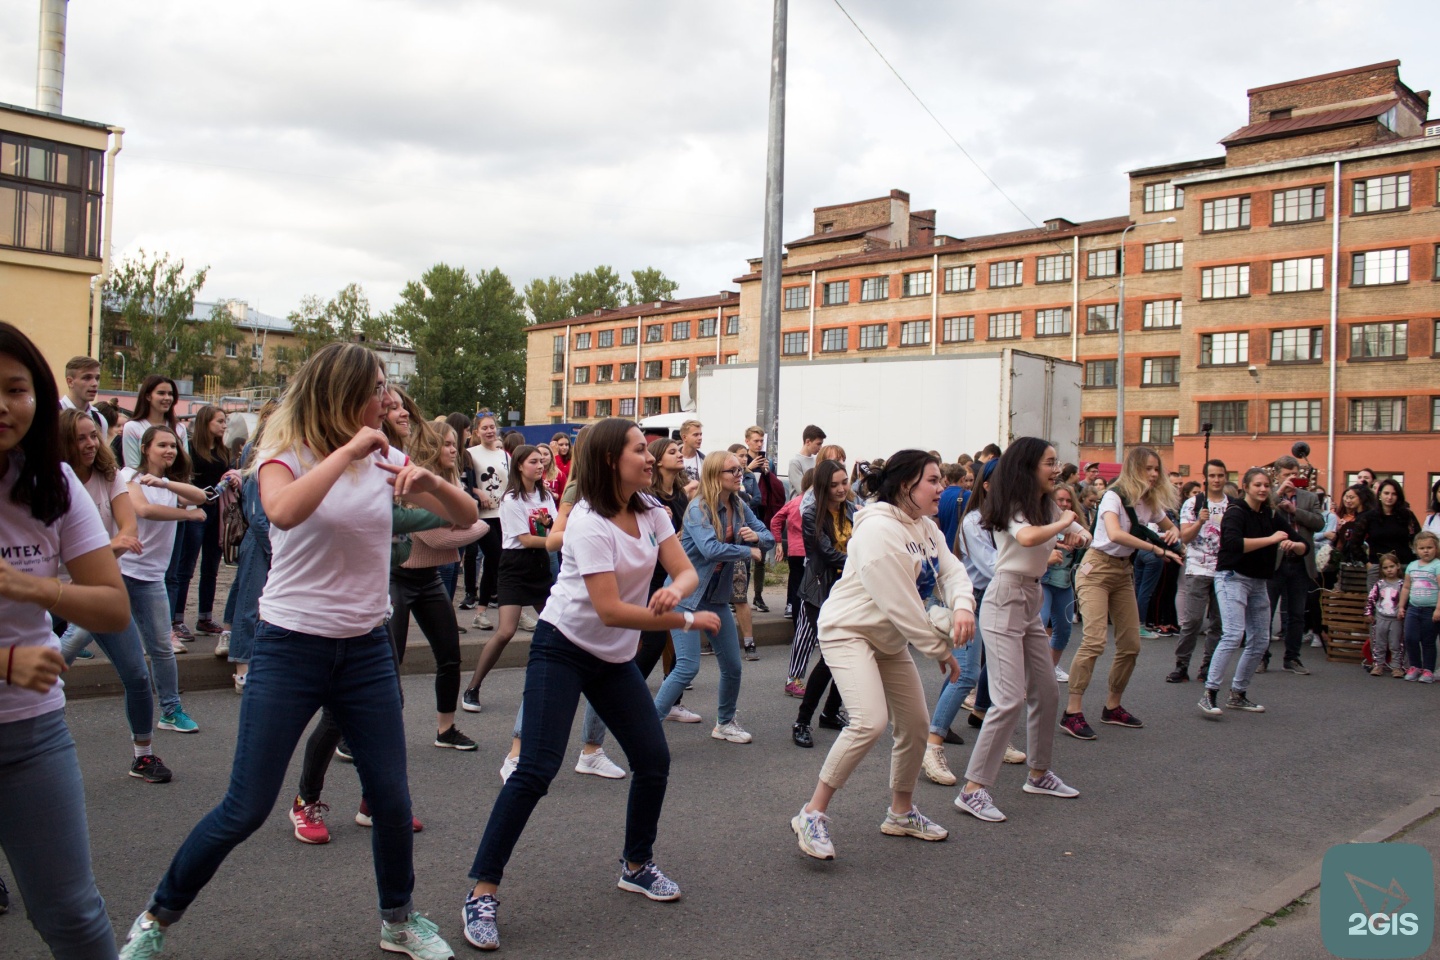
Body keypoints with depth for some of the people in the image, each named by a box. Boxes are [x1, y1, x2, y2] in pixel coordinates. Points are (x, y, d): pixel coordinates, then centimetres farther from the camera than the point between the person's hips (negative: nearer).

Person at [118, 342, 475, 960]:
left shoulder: (384, 458, 3)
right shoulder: (285, 455, -9)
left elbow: (466, 516, 2)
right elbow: (284, 512, -33)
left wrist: (430, 482, -17)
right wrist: (346, 450, -27)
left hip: (367, 650, 4)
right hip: (291, 649, -4)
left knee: (392, 801, 7)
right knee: (245, 811, 1)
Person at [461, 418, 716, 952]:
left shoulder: (651, 512, 0)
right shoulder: (589, 522, -22)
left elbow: (686, 571, -6)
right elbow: (610, 610, -27)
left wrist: (674, 591, -30)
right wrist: (688, 622, -22)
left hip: (615, 657, 7)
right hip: (563, 649, -7)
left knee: (654, 759, 5)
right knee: (535, 771, -13)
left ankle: (636, 866, 27)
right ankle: (482, 892, -2)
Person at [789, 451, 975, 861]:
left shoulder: (926, 527, 7)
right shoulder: (879, 529, -24)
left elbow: (951, 569, -2)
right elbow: (899, 602, -25)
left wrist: (963, 605, -26)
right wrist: (941, 649, -18)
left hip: (890, 639, 10)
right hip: (848, 631, -10)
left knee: (915, 724, 12)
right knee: (869, 721, -26)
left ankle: (901, 814, 33)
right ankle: (812, 815, -13)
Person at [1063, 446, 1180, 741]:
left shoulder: (1150, 502, 8)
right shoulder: (1114, 496, -15)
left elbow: (1170, 528, 25)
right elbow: (1115, 534, -32)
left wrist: (1173, 533, 0)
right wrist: (1158, 550, -32)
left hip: (1123, 572, 8)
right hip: (1097, 569, -8)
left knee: (1131, 644, 6)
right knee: (1094, 640, -19)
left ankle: (1112, 707, 22)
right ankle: (1072, 713, -15)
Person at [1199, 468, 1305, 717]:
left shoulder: (1272, 515, 9)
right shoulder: (1236, 512, -10)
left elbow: (1303, 546, 10)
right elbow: (1233, 543, -29)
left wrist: (1294, 544, -14)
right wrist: (1271, 539, -25)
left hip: (1259, 582, 8)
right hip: (1233, 577, -8)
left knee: (1260, 641, 10)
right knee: (1233, 635, -20)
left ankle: (1238, 694, 22)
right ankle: (1209, 694, -19)